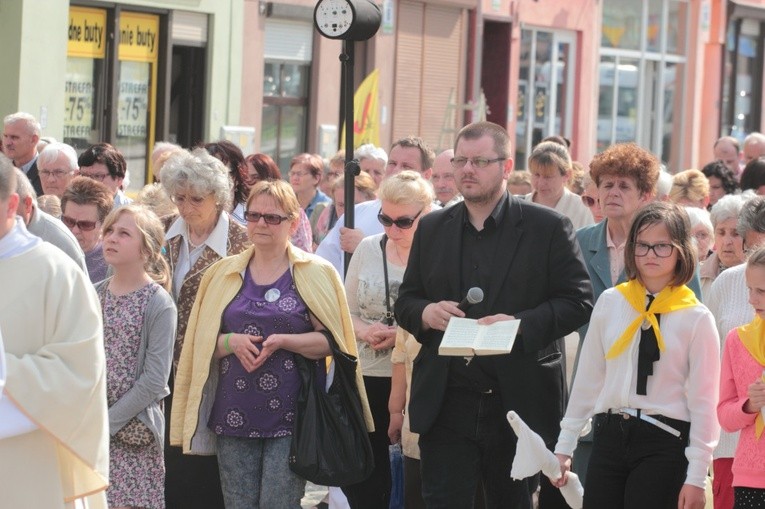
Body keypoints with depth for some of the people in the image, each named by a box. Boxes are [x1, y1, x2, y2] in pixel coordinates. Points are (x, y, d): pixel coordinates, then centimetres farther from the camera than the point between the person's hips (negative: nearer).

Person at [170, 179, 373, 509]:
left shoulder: (315, 274, 3)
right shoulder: (224, 274, 12)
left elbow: (330, 340, -2)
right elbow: (201, 342, 11)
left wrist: (283, 341, -16)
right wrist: (232, 342, -9)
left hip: (291, 416, -3)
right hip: (235, 416, 3)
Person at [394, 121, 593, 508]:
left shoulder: (548, 228, 1)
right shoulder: (432, 229, 13)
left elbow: (579, 302, -4)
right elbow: (405, 302, 16)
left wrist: (520, 325, -19)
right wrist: (425, 313, -8)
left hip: (520, 403, -2)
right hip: (447, 405, 3)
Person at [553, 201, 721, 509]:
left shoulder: (696, 318, -2)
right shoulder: (610, 303, 8)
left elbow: (704, 402, -3)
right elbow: (587, 379, 13)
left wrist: (696, 477, -7)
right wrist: (564, 446, 13)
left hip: (664, 444, -4)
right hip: (609, 437, 4)